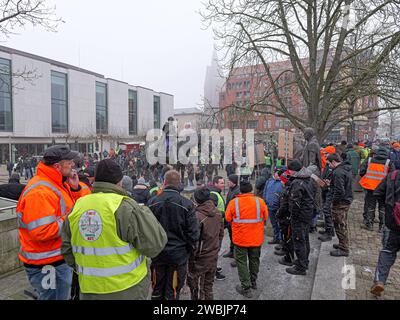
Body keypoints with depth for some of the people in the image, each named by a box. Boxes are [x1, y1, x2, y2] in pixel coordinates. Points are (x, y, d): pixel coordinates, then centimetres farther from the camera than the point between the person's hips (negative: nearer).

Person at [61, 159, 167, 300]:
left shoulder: (77, 207, -1)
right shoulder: (125, 206, -20)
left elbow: (67, 249, 8)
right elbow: (155, 244, -18)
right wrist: (145, 212, -4)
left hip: (89, 290, 5)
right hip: (127, 290, -4)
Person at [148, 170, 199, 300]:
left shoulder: (152, 202, -9)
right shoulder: (187, 204, -15)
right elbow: (193, 233, -13)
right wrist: (188, 250, 5)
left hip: (157, 253, 2)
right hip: (178, 254, -2)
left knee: (157, 290, 20)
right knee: (172, 292, 12)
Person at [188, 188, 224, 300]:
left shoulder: (197, 215, -23)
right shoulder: (218, 213, -2)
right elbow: (221, 234, 8)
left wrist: (191, 258, -7)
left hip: (200, 259, -6)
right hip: (213, 257, 6)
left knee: (197, 290, 11)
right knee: (209, 287, 22)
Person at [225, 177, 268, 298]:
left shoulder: (234, 202, -13)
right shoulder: (260, 201, -10)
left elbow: (228, 218, -3)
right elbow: (265, 217, 1)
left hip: (240, 238, -2)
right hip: (256, 238, 3)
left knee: (241, 262, 11)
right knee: (254, 259, 22)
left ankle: (246, 288, 15)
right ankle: (253, 282, 40)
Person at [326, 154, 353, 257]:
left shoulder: (338, 172, -24)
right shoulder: (347, 168, 7)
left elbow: (339, 191, -27)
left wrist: (334, 201, -14)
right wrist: (331, 183, 10)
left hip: (340, 203, -10)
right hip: (347, 200, 10)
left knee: (340, 226, 2)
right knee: (343, 225, 22)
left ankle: (343, 249, 13)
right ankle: (343, 244, 36)